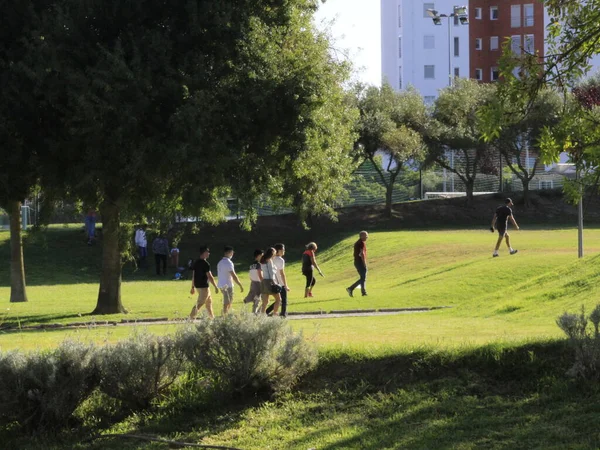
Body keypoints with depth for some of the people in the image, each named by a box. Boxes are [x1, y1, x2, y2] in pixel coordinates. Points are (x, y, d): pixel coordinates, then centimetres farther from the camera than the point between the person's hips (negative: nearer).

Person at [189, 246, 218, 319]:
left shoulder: (196, 263, 8)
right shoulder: (205, 264, -17)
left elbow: (193, 276, 12)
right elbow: (209, 277, -18)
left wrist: (193, 287, 18)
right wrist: (216, 287, -12)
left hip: (197, 285, 9)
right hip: (204, 286, -9)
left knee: (209, 301, 21)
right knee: (200, 303, -8)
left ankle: (212, 317, 29)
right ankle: (191, 317, -14)